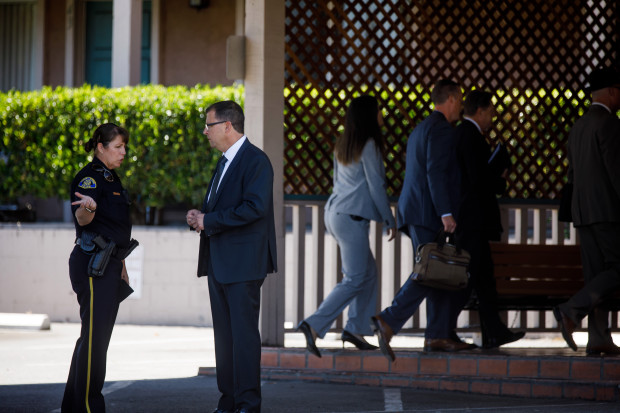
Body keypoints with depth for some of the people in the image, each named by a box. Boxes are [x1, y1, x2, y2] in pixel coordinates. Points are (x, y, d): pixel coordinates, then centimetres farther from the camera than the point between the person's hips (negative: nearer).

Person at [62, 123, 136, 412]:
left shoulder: (111, 179, 18)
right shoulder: (89, 177, -11)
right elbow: (82, 220, -26)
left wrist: (121, 264, 25)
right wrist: (87, 208, -49)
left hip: (110, 264, 10)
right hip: (92, 263, -10)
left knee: (97, 335, 10)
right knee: (95, 335, -11)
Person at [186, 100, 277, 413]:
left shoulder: (255, 161, -11)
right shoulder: (225, 161, 19)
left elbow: (254, 208, -23)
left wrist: (209, 220, -17)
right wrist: (199, 217, 6)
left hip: (243, 263, -10)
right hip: (219, 263, 10)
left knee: (244, 334, -8)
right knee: (224, 335, 11)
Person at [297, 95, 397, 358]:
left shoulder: (343, 144, 14)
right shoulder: (368, 145, -12)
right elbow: (376, 186, -12)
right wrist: (390, 220, -3)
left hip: (335, 213, 9)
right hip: (352, 217, -9)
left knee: (369, 272, 14)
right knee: (355, 279, -8)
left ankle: (355, 328, 11)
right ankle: (314, 324, -18)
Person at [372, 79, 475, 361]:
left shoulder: (420, 129, 23)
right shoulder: (440, 128, -8)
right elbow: (435, 172, -18)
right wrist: (446, 213, -21)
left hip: (414, 211, 10)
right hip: (428, 212, -10)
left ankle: (438, 335, 6)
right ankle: (389, 321, -23)